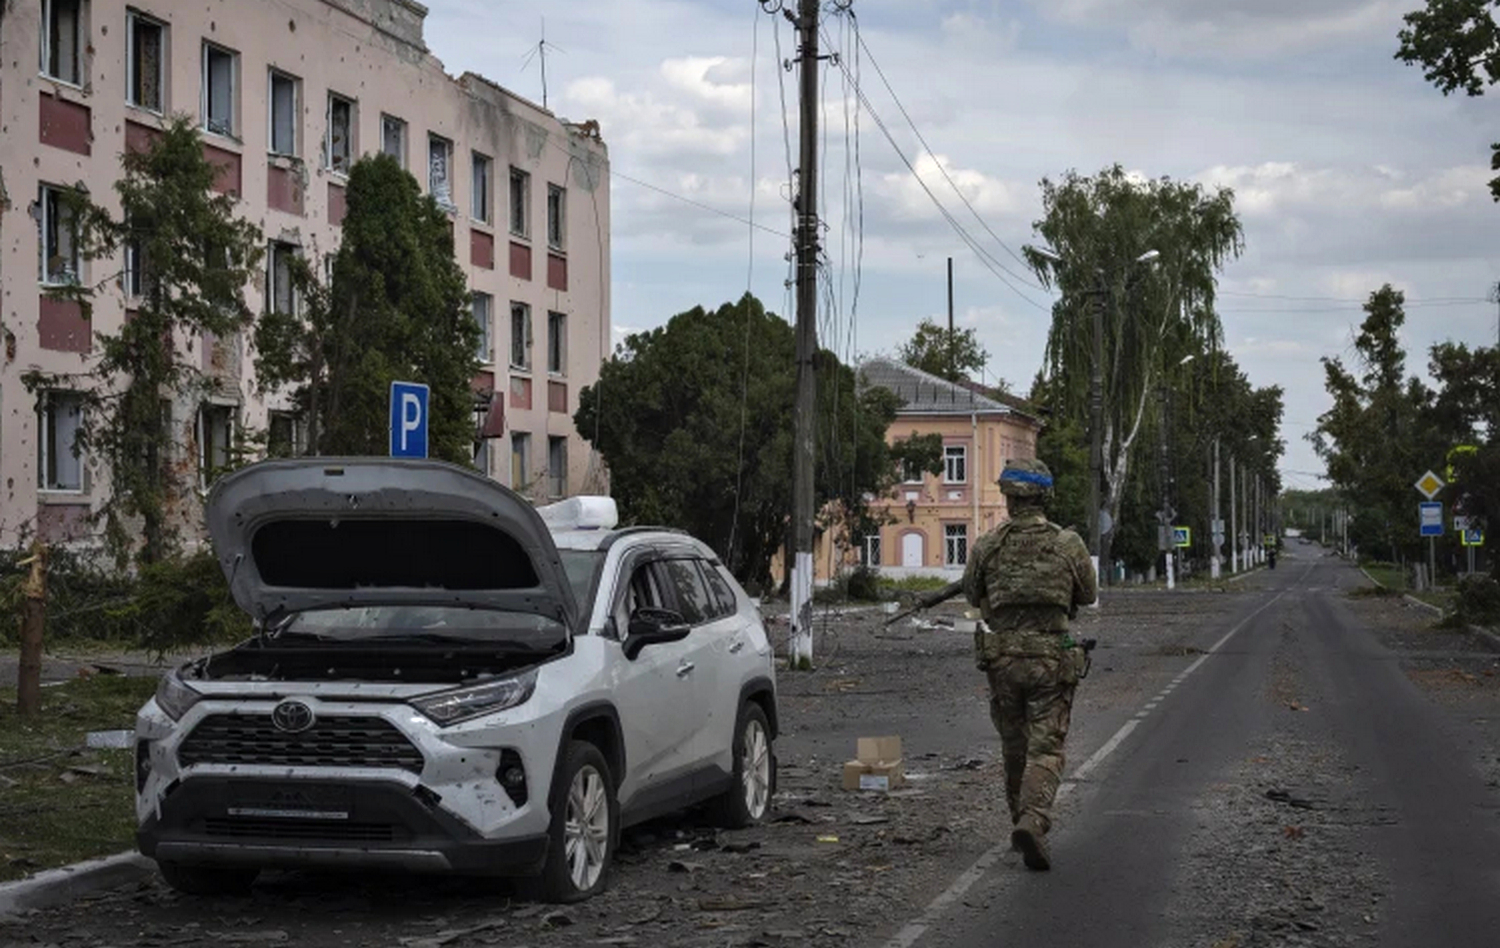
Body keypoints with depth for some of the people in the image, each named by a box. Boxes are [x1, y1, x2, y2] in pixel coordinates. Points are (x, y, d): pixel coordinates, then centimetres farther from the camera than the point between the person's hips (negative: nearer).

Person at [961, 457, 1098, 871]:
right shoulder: (1069, 545, -6)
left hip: (1002, 658, 2)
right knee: (1046, 749, -2)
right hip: (1052, 659, -2)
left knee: (1014, 747, 18)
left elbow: (972, 595, 11)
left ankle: (1022, 821, 28)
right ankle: (1033, 822, -22)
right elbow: (1088, 595, 9)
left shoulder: (988, 546, -4)